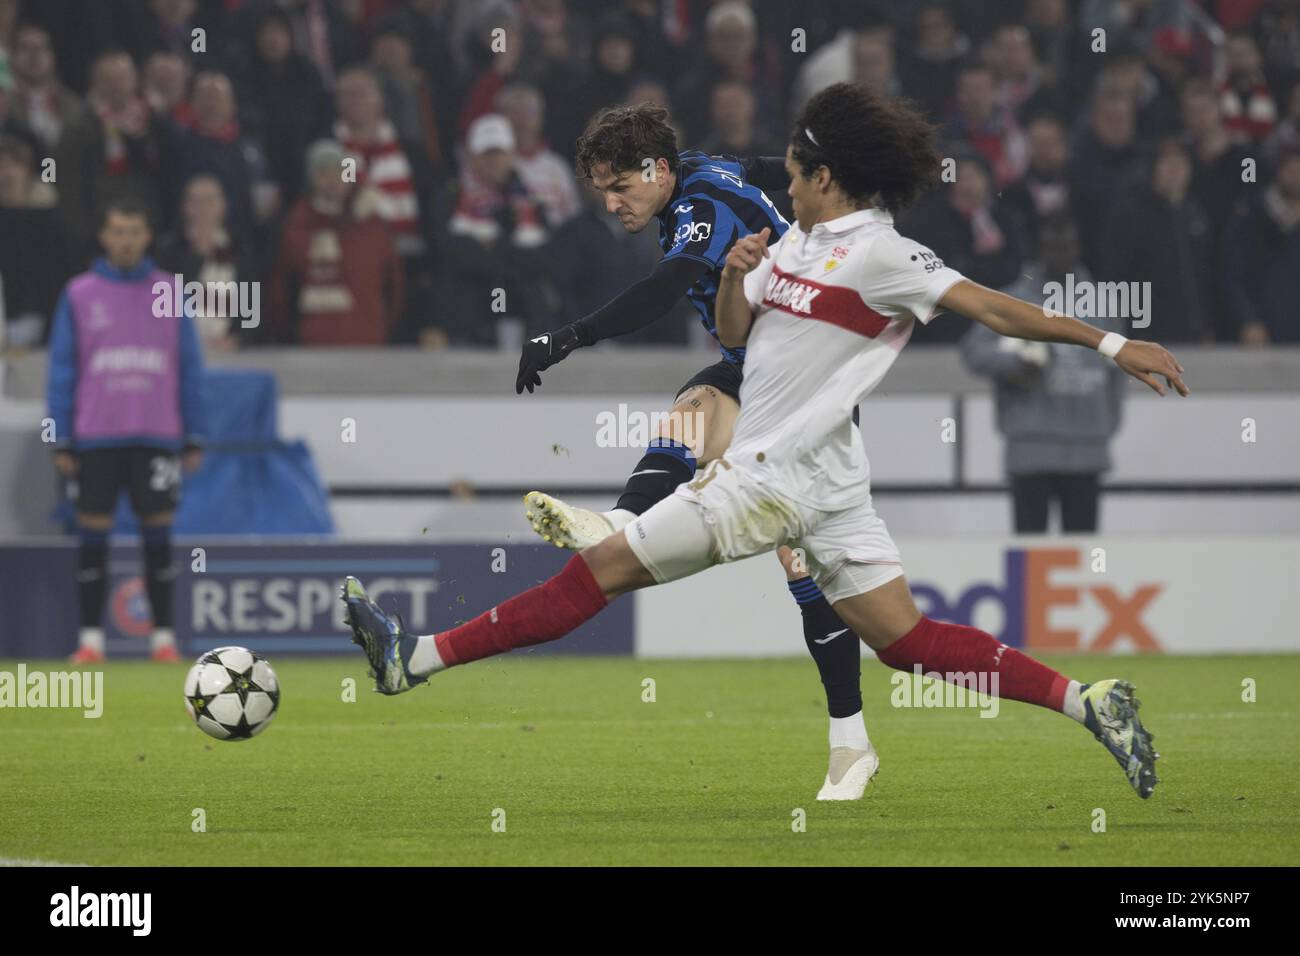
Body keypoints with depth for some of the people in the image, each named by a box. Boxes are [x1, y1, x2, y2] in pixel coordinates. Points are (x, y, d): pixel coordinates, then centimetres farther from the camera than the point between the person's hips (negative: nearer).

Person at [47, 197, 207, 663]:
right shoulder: (78, 295, 4)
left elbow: (190, 370, 8)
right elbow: (62, 371, 4)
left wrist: (195, 438, 4)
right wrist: (60, 441, -2)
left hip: (157, 437, 1)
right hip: (95, 438, 0)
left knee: (158, 537, 2)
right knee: (93, 538, 1)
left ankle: (163, 637, 8)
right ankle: (91, 638, 6)